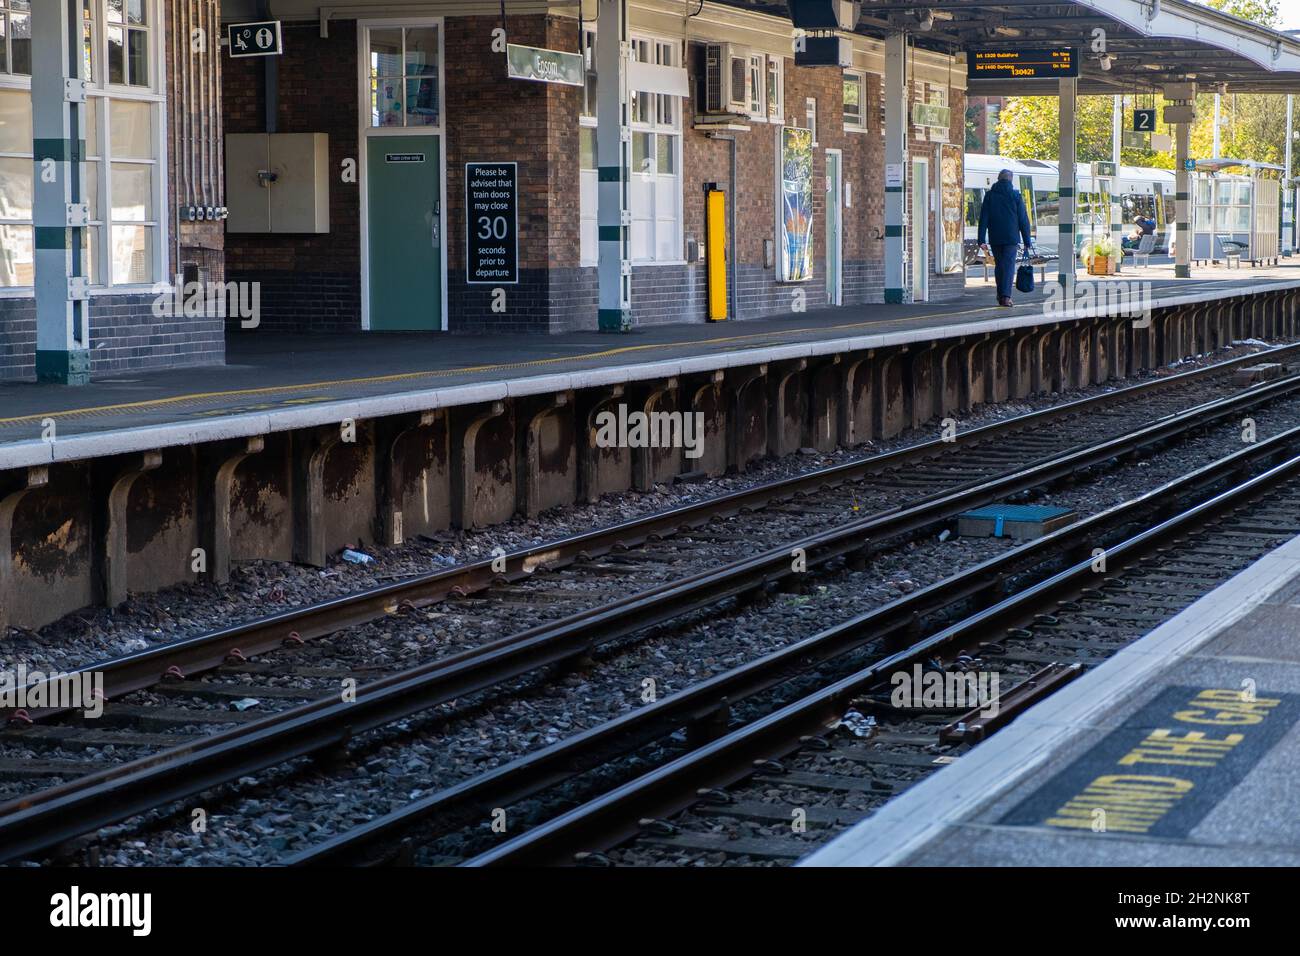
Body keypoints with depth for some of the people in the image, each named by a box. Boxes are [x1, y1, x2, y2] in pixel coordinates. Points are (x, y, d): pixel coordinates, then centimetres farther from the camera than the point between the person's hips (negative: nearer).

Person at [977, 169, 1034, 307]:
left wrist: (981, 240, 0)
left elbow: (983, 218, 1)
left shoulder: (989, 195, 4)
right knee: (1009, 265, -5)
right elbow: (1023, 219, -1)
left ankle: (1001, 295, 18)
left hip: (995, 238, 2)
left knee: (999, 265, 15)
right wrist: (1027, 240, 4)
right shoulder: (1016, 195, 0)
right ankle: (1006, 295, -18)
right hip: (1011, 237, -2)